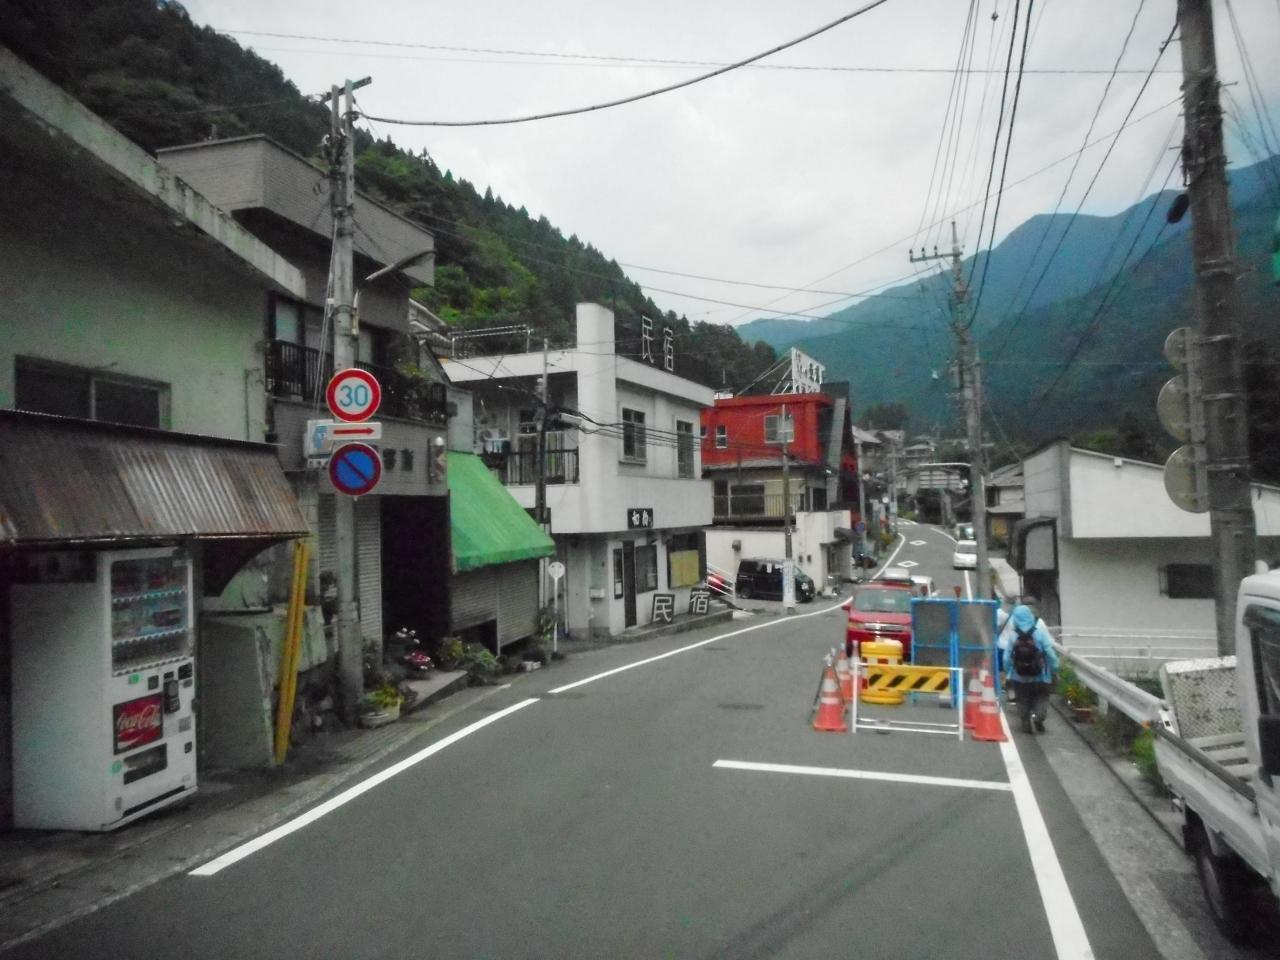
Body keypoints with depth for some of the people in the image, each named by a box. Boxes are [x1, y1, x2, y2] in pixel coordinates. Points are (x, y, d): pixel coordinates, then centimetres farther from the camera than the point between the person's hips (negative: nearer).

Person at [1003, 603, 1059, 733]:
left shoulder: (1013, 636, -8)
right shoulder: (1040, 633, -13)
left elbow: (1007, 657, -5)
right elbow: (1050, 653, -12)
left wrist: (1007, 673, 9)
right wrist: (1054, 669, 0)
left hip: (1019, 677, 1)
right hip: (1039, 677, -1)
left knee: (1023, 701, 15)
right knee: (1040, 698, 15)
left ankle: (1026, 725, 13)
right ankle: (1038, 715, -8)